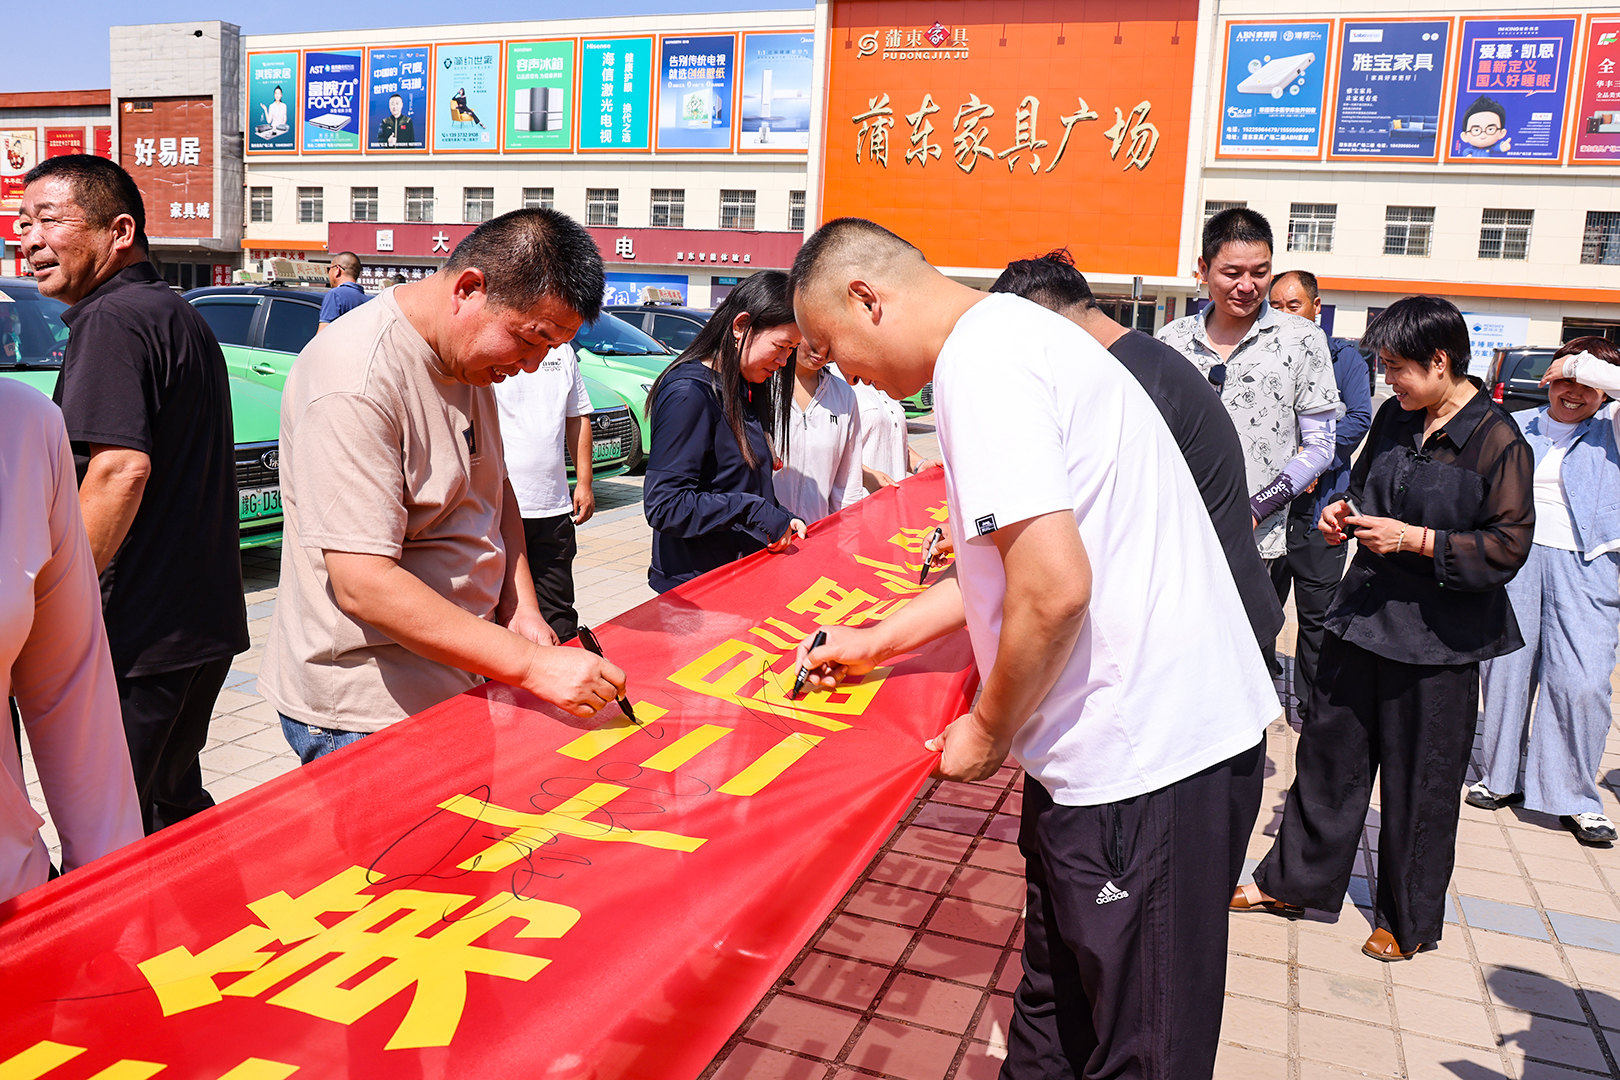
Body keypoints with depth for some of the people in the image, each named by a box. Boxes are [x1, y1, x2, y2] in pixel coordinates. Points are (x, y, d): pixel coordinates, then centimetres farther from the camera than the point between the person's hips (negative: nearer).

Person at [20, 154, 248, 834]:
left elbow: (122, 469, -25)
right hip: (206, 623, 10)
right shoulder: (180, 315, 17)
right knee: (175, 804, 22)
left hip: (139, 637, -10)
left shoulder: (112, 320, -13)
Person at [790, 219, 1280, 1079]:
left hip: (1148, 751, -10)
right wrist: (875, 642, 23)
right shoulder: (1006, 335, 15)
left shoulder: (979, 362, -18)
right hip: (1142, 731, 10)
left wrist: (988, 731, -10)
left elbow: (1054, 587, -26)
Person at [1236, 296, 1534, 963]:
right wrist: (1344, 513, 0)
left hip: (1437, 639, -6)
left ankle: (1407, 918, 28)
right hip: (1362, 616, 6)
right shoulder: (1394, 420, 5)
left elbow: (1508, 546, -14)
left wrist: (1413, 539, -21)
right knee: (1329, 751, 14)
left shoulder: (1497, 443, -13)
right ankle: (1292, 880, 30)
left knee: (1419, 781, 8)